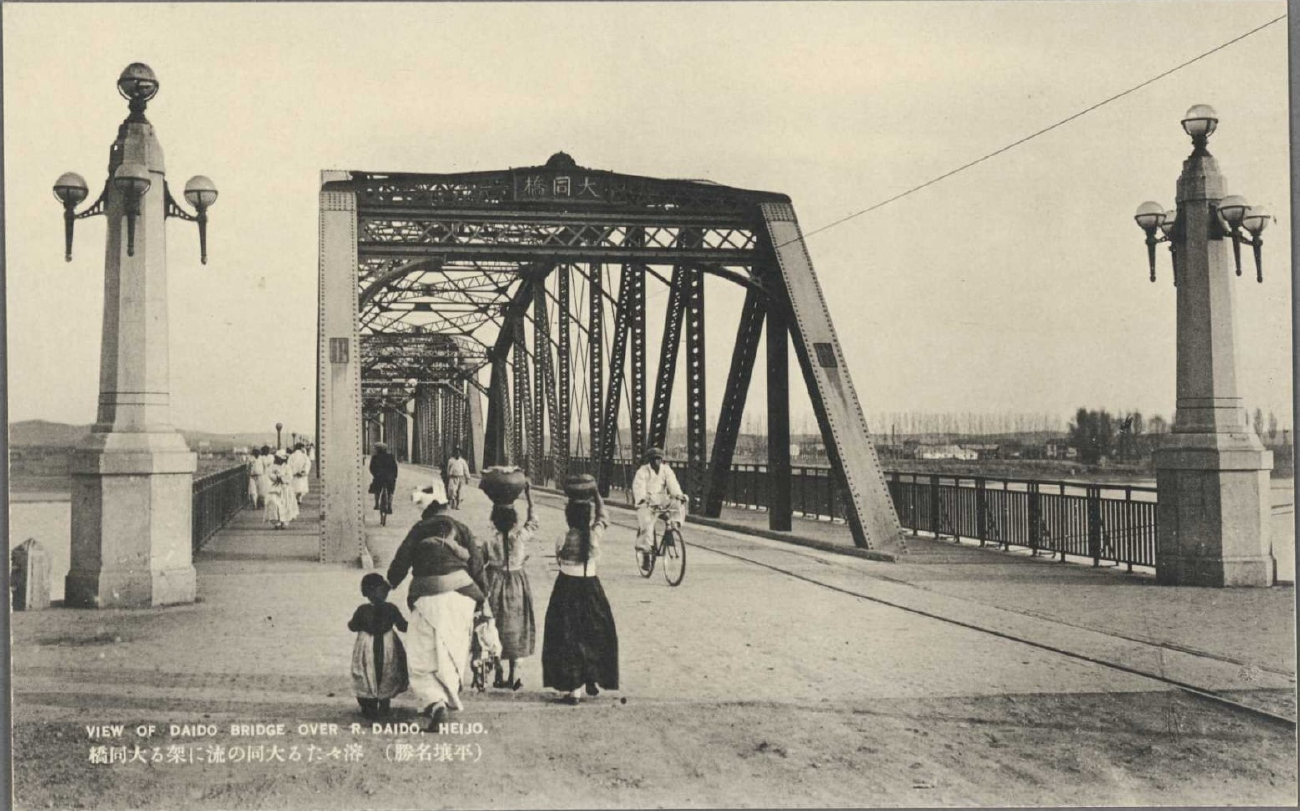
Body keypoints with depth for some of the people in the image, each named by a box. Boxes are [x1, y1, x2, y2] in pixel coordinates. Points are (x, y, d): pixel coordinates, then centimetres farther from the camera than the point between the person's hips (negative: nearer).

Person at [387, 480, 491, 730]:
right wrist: (483, 599, 13)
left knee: (423, 657, 1)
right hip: (461, 595, 3)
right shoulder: (461, 530, 9)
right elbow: (477, 567, 6)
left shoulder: (419, 530, 2)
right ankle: (449, 698, 29)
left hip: (428, 599, -3)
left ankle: (435, 703, -21)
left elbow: (401, 562, -1)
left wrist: (388, 586, 16)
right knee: (454, 653, 20)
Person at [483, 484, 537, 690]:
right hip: (517, 586, 1)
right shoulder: (521, 537, -14)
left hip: (495, 586, -1)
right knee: (515, 630, 11)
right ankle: (512, 677, 14)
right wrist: (530, 500, 12)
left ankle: (498, 676, 15)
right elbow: (533, 523, 5)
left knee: (495, 630, 11)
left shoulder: (490, 542, -14)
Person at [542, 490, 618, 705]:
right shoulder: (595, 535, -7)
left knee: (568, 639, 4)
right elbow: (602, 516, 13)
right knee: (595, 635, 19)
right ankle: (593, 680, 27)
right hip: (591, 588, 3)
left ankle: (574, 688, 3)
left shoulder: (564, 540, -13)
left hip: (567, 588, -2)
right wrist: (596, 493, 20)